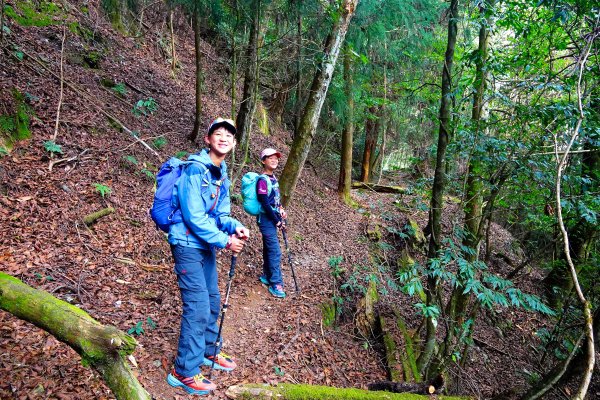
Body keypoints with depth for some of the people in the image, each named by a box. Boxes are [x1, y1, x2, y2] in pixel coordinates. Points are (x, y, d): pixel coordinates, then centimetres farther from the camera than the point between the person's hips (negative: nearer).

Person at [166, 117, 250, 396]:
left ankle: (208, 352, 38)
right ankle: (184, 372, 10)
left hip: (207, 245, 9)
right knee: (197, 307, -6)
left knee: (212, 302, 18)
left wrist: (236, 227, -9)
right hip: (188, 245, -9)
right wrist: (224, 240, -18)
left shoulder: (222, 175, 9)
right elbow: (193, 217, -23)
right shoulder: (196, 169, -18)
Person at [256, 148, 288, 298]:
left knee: (269, 249, 17)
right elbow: (265, 204, -19)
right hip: (266, 219, -8)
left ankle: (266, 276, 30)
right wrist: (277, 221, -15)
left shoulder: (273, 178, 10)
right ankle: (276, 283, 0)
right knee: (275, 251, -8)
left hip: (273, 218, 8)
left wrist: (281, 209, 2)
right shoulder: (262, 180, -17)